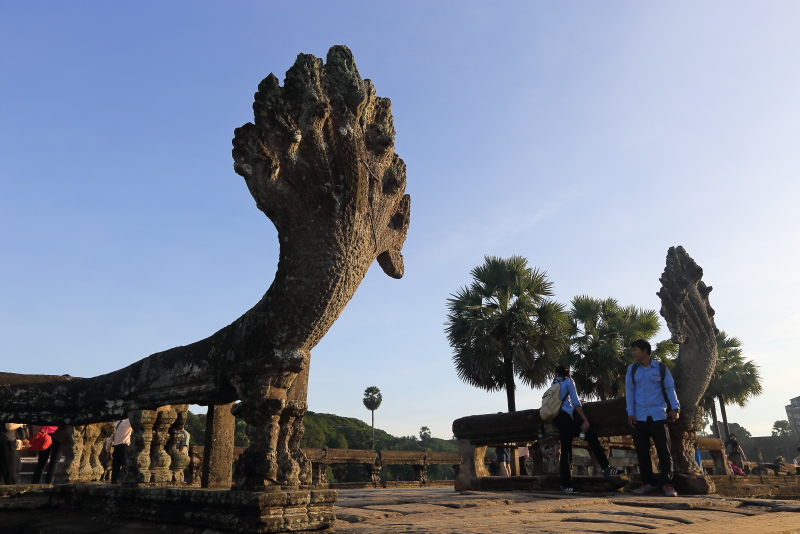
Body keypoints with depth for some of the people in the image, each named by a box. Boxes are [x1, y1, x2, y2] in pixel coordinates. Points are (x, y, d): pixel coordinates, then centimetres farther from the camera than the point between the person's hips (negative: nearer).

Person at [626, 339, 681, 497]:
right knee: (642, 451, 4)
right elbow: (630, 392, 7)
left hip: (658, 415, -2)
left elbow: (670, 388, 3)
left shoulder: (661, 368, 3)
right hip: (639, 417, 2)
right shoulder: (632, 369, 8)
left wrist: (674, 408, -10)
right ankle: (648, 482, 13)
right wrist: (630, 413, 0)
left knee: (663, 450, 0)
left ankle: (667, 483, 9)